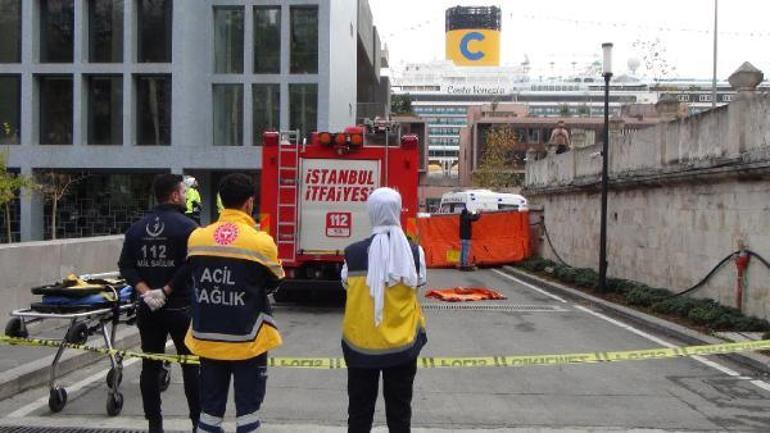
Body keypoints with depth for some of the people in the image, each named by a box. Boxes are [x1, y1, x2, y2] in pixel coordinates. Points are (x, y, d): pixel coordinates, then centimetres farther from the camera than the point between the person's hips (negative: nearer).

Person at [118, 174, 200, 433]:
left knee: (150, 366, 10)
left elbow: (126, 266, 2)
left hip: (148, 308, 5)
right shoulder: (187, 227, -10)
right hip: (180, 307, -5)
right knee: (191, 365, 5)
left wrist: (145, 291, -6)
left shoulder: (137, 228, 7)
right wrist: (167, 290, -12)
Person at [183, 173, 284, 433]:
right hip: (248, 339, -4)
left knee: (210, 407, 15)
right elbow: (273, 284, 1)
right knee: (247, 408, 8)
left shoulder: (196, 238, -3)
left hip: (207, 338, 4)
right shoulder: (261, 242, -14)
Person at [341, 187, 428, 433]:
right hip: (402, 343, 1)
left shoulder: (354, 253, -12)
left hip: (361, 344, 0)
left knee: (360, 409, 14)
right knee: (399, 409, 15)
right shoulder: (414, 252, -10)